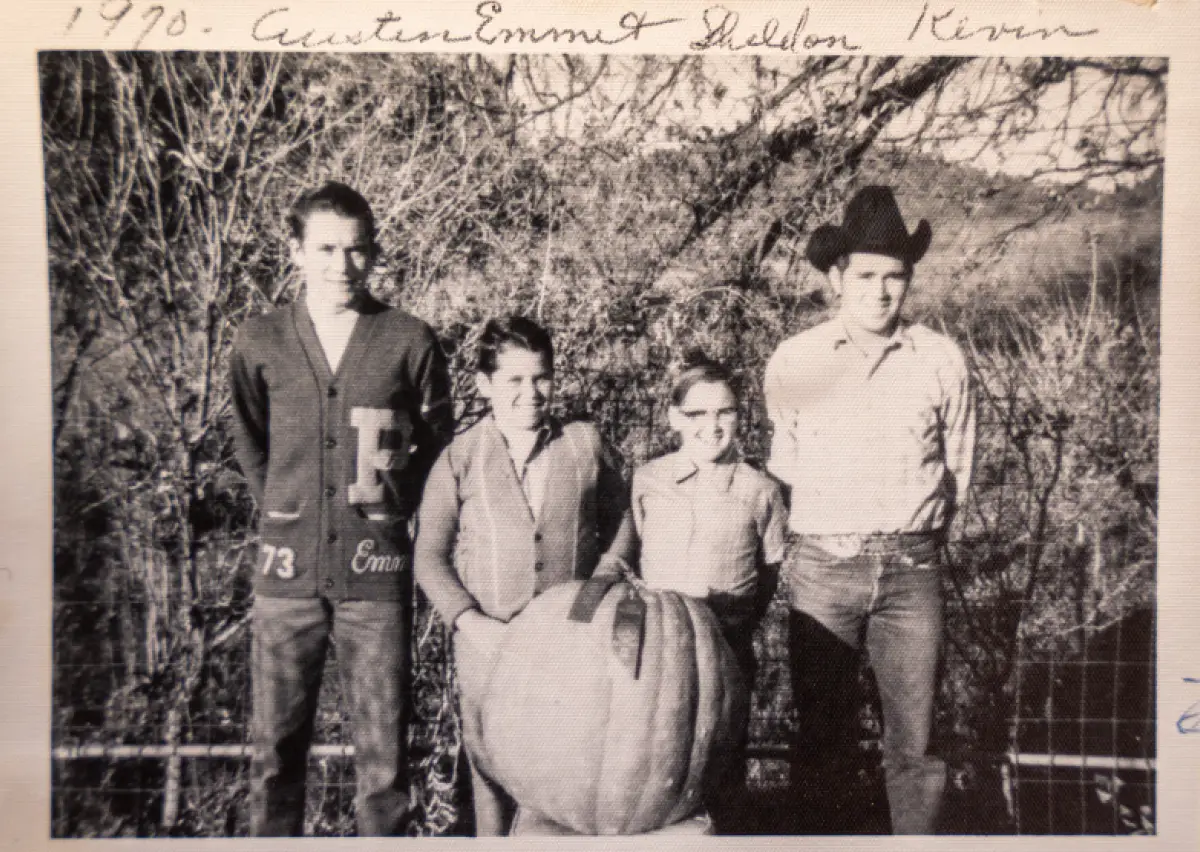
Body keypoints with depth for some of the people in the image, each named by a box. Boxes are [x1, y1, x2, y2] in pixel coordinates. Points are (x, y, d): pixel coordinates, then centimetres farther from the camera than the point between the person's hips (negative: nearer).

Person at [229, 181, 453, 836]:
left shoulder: (410, 342, -2)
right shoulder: (260, 343, 3)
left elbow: (437, 446, 9)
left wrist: (391, 512, 5)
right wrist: (287, 516, 12)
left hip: (377, 568, -1)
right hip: (289, 570, 2)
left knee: (382, 744, 7)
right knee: (275, 741, 10)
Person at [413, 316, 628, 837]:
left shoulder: (586, 444, 2)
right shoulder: (459, 459, -1)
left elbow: (620, 526, 10)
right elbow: (430, 556, 0)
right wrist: (470, 622, -11)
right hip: (488, 643, 0)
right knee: (494, 772, 11)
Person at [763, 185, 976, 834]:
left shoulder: (941, 360, 1)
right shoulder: (793, 362, 0)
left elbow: (957, 464, 12)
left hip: (912, 569, 1)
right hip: (822, 566, 0)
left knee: (913, 739, 6)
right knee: (822, 730, 10)